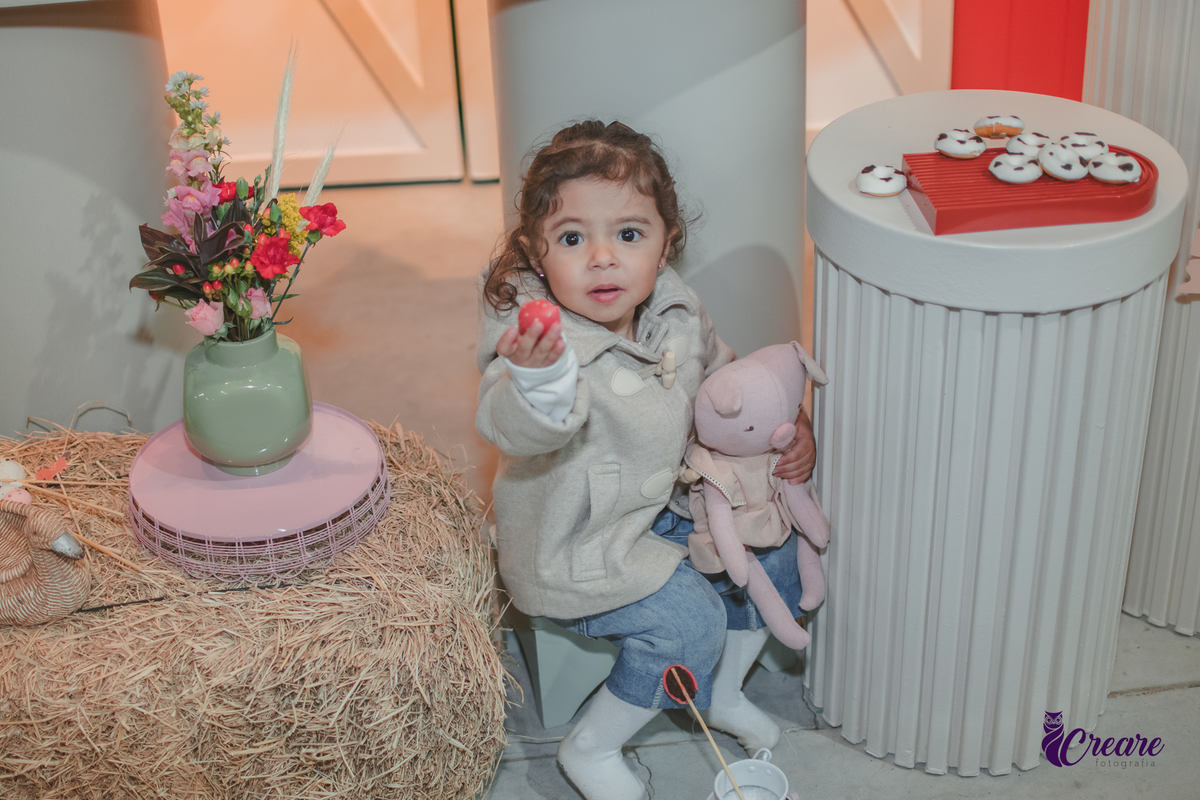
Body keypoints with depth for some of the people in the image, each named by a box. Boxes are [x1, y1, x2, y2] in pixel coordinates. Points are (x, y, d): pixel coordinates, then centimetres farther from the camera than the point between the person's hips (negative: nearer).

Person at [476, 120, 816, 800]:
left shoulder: (675, 312, -10)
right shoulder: (540, 341, -34)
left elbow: (722, 373, 12)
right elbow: (514, 429, -55)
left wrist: (788, 423, 0)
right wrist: (536, 378, -77)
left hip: (664, 506, 8)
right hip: (576, 544, -8)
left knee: (775, 550, 10)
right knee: (690, 618, -18)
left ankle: (724, 692, 34)